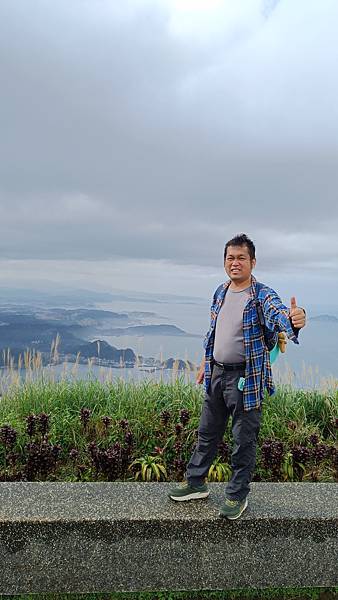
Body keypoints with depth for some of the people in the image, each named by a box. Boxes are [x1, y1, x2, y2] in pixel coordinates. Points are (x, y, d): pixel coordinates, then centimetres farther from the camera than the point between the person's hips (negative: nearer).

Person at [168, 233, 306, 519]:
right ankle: (195, 482, 36)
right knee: (207, 432, 19)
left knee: (244, 440, 8)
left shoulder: (262, 295, -15)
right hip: (217, 373, 6)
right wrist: (206, 363, 20)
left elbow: (277, 313, -38)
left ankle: (238, 494, 26)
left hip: (246, 378, -6)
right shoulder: (221, 292, 6)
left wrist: (293, 319, -60)